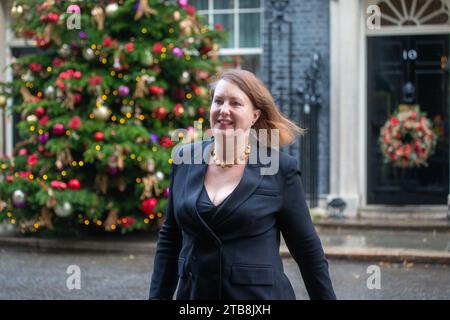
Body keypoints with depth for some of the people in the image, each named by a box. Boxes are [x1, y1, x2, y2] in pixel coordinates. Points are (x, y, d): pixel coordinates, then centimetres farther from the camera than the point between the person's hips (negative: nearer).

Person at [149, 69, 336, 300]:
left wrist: (326, 297, 0)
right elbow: (170, 237, 9)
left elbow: (307, 248, -2)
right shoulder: (184, 159, 2)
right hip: (193, 292, 3)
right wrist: (158, 296, 5)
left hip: (260, 295, -3)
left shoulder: (280, 168, -8)